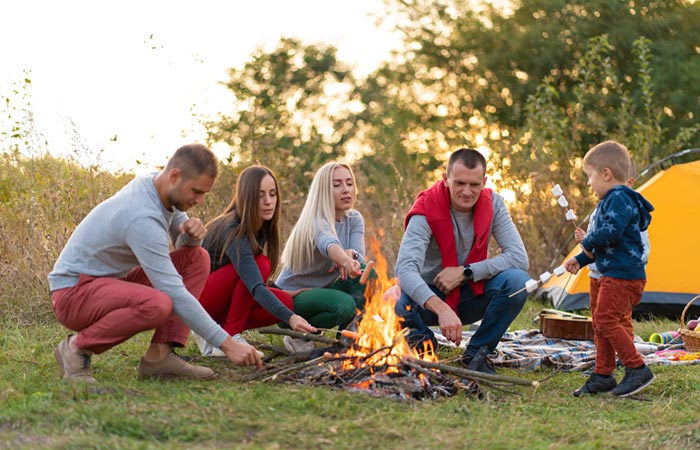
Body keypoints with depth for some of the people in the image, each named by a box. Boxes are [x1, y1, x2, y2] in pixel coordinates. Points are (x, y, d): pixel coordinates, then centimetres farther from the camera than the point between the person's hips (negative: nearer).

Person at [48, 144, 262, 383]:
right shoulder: (143, 218, -29)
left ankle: (160, 354, -8)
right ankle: (77, 347, -13)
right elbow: (174, 293, -31)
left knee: (198, 258, -2)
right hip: (73, 293, -10)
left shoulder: (155, 184, 0)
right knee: (158, 304, -38)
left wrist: (193, 232, -13)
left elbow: (184, 244, 14)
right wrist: (227, 344, -30)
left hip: (110, 282, 10)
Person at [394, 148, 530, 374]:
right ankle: (424, 343, -1)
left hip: (472, 295, 3)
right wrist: (442, 309, -52)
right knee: (398, 301, -37)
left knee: (517, 281, -26)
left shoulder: (493, 204, -11)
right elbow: (405, 269, -37)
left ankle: (477, 352, -7)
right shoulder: (426, 210, -23)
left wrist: (465, 272, -26)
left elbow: (519, 258, -18)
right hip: (430, 296, -3)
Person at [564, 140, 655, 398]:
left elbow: (611, 232, -28)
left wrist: (588, 242, -10)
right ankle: (603, 376, 17)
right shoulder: (611, 200, 20)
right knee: (601, 322, 12)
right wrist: (580, 260, 25)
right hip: (613, 274, 11)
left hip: (623, 277, -11)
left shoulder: (619, 199, -15)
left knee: (605, 319, -15)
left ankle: (637, 369, -12)